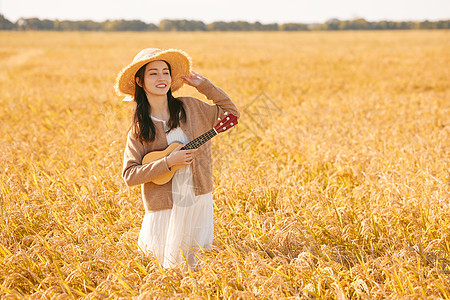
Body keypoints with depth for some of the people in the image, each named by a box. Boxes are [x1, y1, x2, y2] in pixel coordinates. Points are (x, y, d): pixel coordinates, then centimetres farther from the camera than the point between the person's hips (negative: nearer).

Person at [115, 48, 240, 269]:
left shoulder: (190, 107, 1)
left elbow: (231, 112, 11)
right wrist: (168, 163, -19)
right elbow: (129, 175, -10)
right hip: (166, 207, -2)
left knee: (197, 264, 8)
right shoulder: (139, 130, -6)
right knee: (172, 267, 4)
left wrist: (203, 85, 4)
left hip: (199, 201, 3)